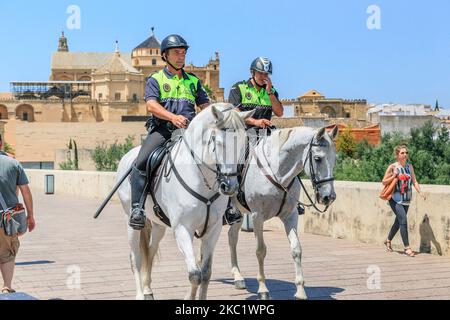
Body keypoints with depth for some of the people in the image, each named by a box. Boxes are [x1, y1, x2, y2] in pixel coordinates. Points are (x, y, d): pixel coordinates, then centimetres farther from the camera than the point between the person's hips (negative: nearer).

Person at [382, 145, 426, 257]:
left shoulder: (410, 166, 7)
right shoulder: (393, 167, -7)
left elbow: (414, 181, 7)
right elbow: (384, 182, -3)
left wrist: (420, 192, -8)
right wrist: (394, 176, -18)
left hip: (406, 200, 6)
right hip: (396, 200, -6)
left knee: (399, 221, 15)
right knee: (403, 220, -17)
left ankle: (388, 241, 37)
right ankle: (407, 247, -13)